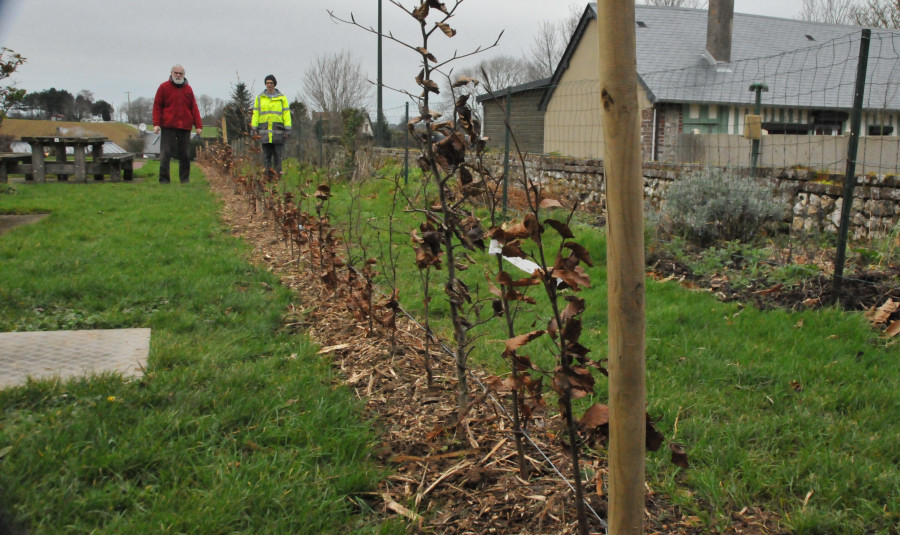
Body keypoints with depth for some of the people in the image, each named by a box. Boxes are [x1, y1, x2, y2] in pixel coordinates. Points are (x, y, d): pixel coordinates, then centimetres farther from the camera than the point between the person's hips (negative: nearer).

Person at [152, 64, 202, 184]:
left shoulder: (188, 89, 15)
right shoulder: (164, 87, 7)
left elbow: (194, 108, 13)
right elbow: (157, 106, 4)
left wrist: (198, 125, 5)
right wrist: (156, 124, -6)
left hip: (185, 128, 3)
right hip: (168, 127, -2)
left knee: (184, 155, 5)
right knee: (165, 154, -5)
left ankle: (185, 180, 11)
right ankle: (164, 179, -1)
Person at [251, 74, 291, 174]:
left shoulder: (282, 98, 7)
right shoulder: (259, 98, 12)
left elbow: (286, 114, 3)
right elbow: (255, 113, 12)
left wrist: (287, 130, -5)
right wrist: (255, 129, 4)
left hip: (278, 131, -1)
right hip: (264, 132, 1)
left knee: (278, 154, -2)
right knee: (266, 155, 2)